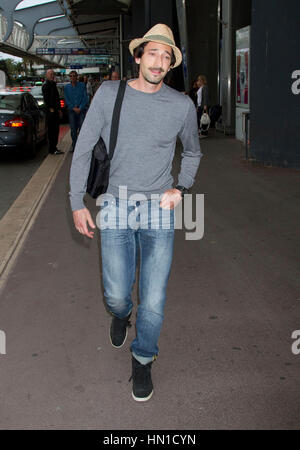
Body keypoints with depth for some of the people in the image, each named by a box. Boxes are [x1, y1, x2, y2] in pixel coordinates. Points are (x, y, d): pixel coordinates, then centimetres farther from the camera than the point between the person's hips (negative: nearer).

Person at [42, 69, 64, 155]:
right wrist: (51, 108, -19)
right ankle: (52, 149, -5)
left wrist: (59, 109, 20)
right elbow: (46, 98, -17)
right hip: (51, 111, -9)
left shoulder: (53, 84, 20)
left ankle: (53, 147, 19)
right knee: (52, 130, -8)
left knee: (56, 130, 11)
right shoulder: (46, 85, -9)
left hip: (55, 110, 9)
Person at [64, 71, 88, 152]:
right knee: (73, 129, 4)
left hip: (81, 110, -2)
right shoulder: (66, 87, 8)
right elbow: (66, 100, 5)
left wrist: (80, 108, -10)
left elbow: (85, 98, -1)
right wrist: (74, 108, -6)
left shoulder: (82, 85, 2)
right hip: (71, 111, 2)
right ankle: (74, 146, 12)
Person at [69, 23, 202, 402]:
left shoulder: (182, 105, -2)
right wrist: (77, 203, -1)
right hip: (115, 207, 0)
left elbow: (192, 152, 17)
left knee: (153, 301, 1)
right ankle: (120, 316, 46)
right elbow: (83, 148, 2)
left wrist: (181, 188, 1)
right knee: (116, 294, 7)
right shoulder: (109, 93, -3)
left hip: (159, 209, 0)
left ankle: (143, 357, 29)